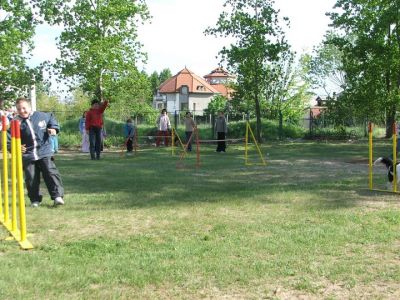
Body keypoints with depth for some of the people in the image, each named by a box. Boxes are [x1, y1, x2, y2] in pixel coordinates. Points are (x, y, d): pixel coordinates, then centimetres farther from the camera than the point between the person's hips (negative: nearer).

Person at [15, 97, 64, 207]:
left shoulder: (42, 116, 0)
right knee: (31, 178, 2)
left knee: (51, 172, -8)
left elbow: (51, 118, 22)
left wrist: (54, 128, 5)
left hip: (44, 152, -1)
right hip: (27, 155, 1)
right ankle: (35, 200, 17)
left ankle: (57, 196, -5)